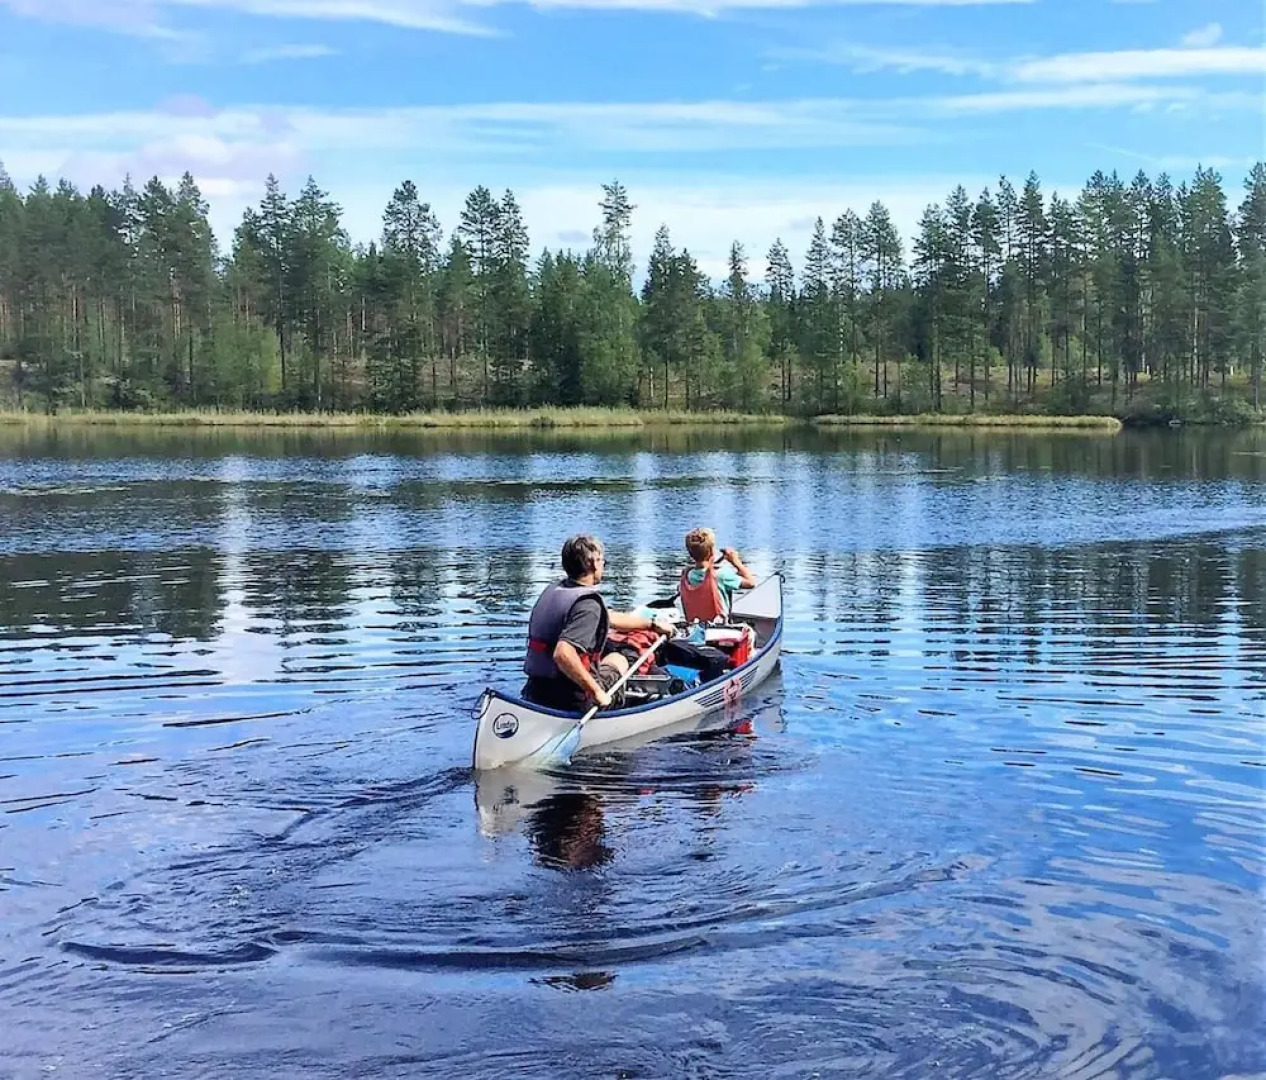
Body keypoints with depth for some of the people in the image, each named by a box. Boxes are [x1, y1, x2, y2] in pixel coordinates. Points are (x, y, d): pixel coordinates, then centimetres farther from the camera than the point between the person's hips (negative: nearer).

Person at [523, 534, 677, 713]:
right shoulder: (588, 605, -20)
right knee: (618, 660, 23)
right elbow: (562, 653, -35)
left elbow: (608, 617, 23)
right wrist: (596, 691, -25)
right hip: (571, 701, -7)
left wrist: (652, 624, 33)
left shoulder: (554, 590, 9)